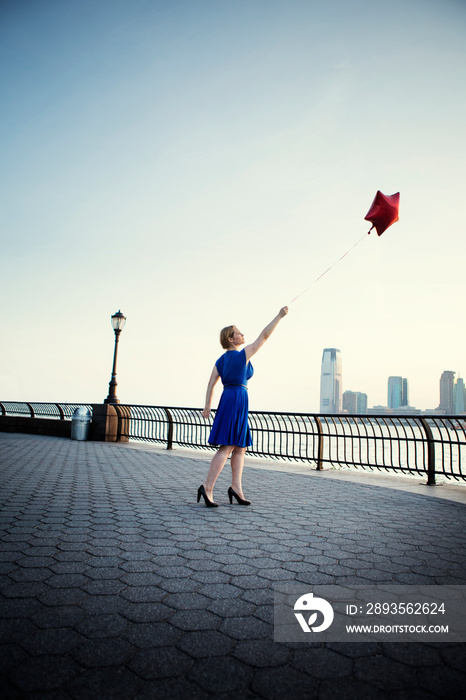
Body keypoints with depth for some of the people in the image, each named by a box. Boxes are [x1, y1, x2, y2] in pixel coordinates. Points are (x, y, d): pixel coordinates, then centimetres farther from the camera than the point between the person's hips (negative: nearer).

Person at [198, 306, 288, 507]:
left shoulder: (221, 360, 14)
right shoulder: (243, 354, -4)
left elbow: (211, 383, 8)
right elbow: (264, 336, -1)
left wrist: (207, 406, 8)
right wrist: (279, 316, 6)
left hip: (227, 399, 8)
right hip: (238, 398, -8)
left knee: (241, 447, 12)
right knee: (227, 447, -8)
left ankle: (236, 487, 11)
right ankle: (207, 487, -10)